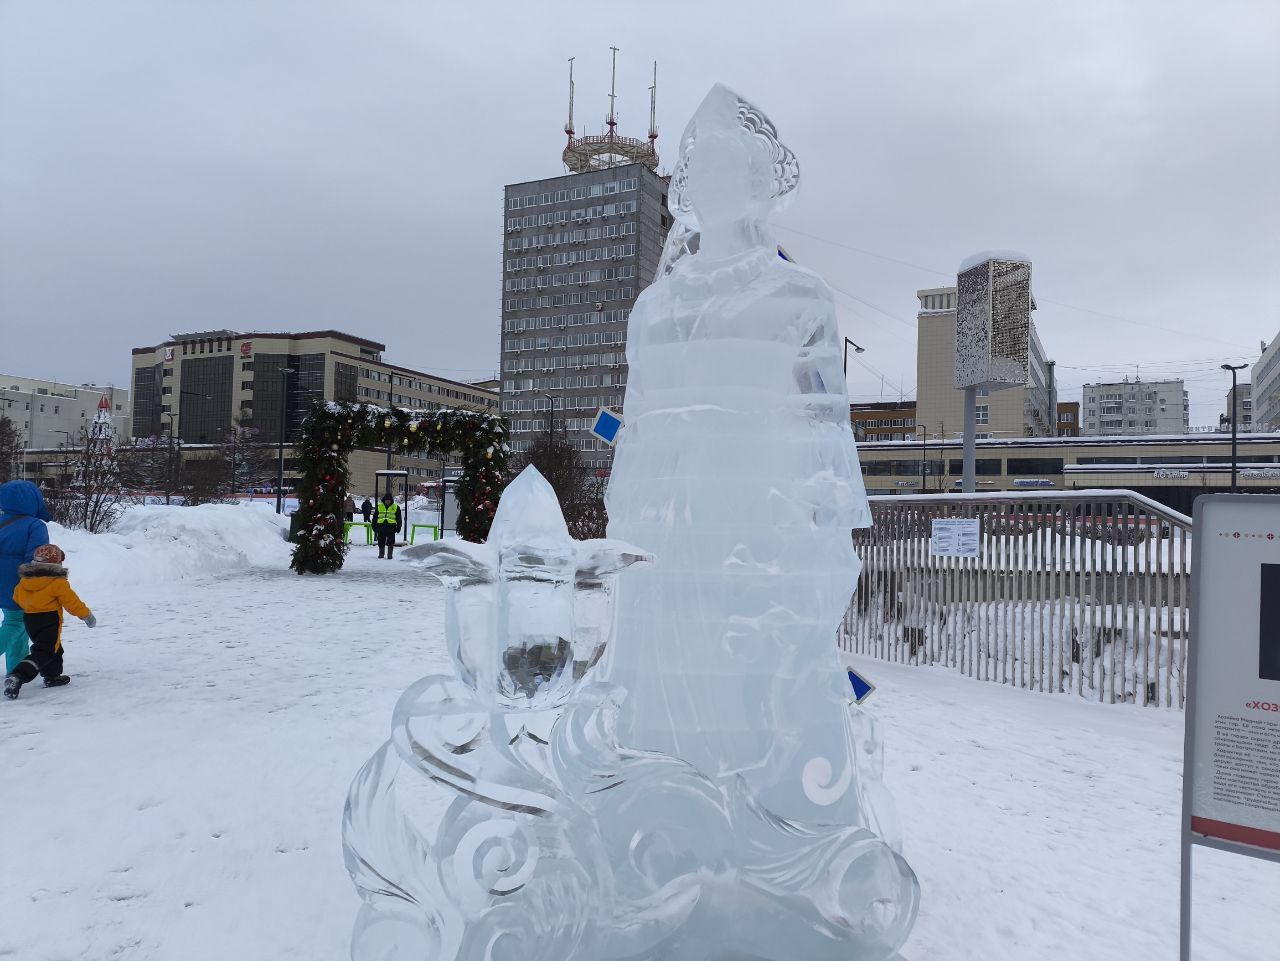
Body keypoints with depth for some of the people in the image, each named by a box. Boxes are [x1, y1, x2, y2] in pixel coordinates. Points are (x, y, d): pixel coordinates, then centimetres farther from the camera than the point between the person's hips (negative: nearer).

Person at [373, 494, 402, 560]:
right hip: (381, 526, 2)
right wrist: (374, 527, 10)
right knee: (381, 542, 8)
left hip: (391, 527, -2)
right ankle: (381, 554, 20)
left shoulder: (396, 507, 7)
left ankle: (389, 555, 4)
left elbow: (398, 518, 10)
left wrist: (398, 527, 3)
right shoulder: (379, 507, 10)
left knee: (390, 542, -4)